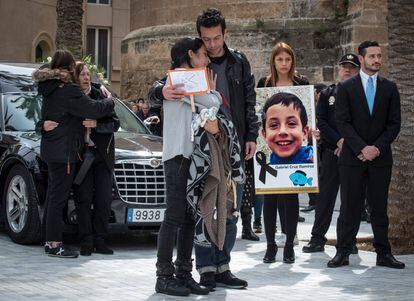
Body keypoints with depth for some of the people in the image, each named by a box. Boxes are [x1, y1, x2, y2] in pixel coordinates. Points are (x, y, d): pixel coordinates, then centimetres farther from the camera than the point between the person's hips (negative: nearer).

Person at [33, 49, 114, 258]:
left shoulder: (49, 88, 11)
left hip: (50, 149, 9)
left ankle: (51, 241, 20)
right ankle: (54, 244, -4)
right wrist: (110, 101, 2)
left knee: (54, 195, 14)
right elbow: (95, 109, -21)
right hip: (63, 152, -9)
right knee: (58, 197, -6)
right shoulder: (68, 91, -18)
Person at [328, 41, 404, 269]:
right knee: (350, 206, -1)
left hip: (380, 157, 2)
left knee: (379, 207, 5)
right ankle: (343, 253, 4)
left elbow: (394, 123, 5)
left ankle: (383, 254, 8)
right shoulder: (346, 87, 3)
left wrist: (377, 147, -8)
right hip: (352, 156, -2)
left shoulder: (390, 88, 9)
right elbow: (342, 122, -4)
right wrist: (361, 148, -13)